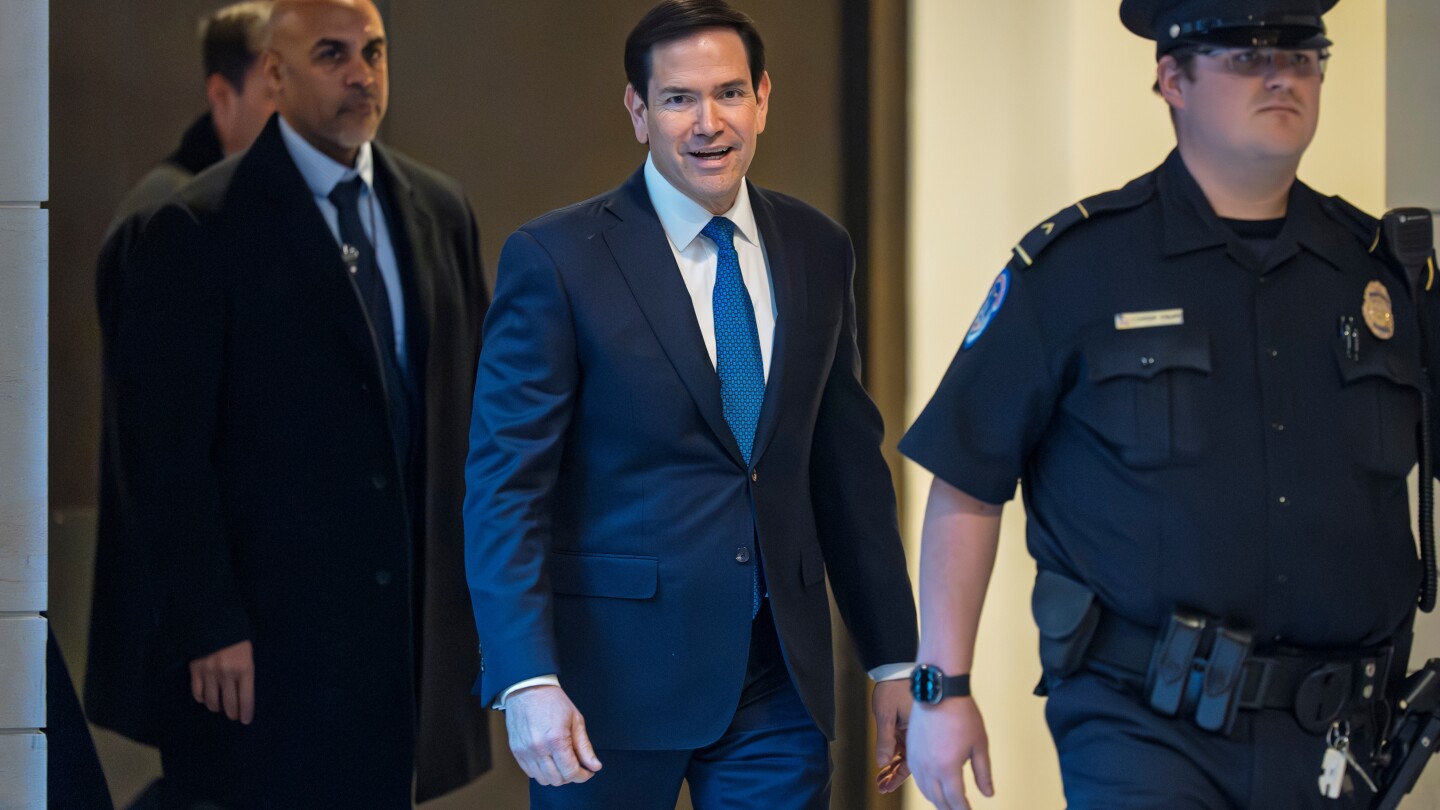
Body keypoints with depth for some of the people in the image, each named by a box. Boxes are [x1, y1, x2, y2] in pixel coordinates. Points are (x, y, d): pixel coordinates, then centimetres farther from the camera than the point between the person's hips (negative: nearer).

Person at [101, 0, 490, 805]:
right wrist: (209, 627, -13)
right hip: (272, 640, -5)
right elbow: (166, 446, -9)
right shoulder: (201, 230, -8)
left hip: (421, 619, 5)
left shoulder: (441, 210, 10)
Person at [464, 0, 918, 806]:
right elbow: (505, 486, -10)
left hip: (780, 679, 4)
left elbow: (849, 465, 14)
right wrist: (528, 679, -20)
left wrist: (894, 657, 11)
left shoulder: (816, 251, 8)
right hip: (615, 673, -4)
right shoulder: (555, 260, -7)